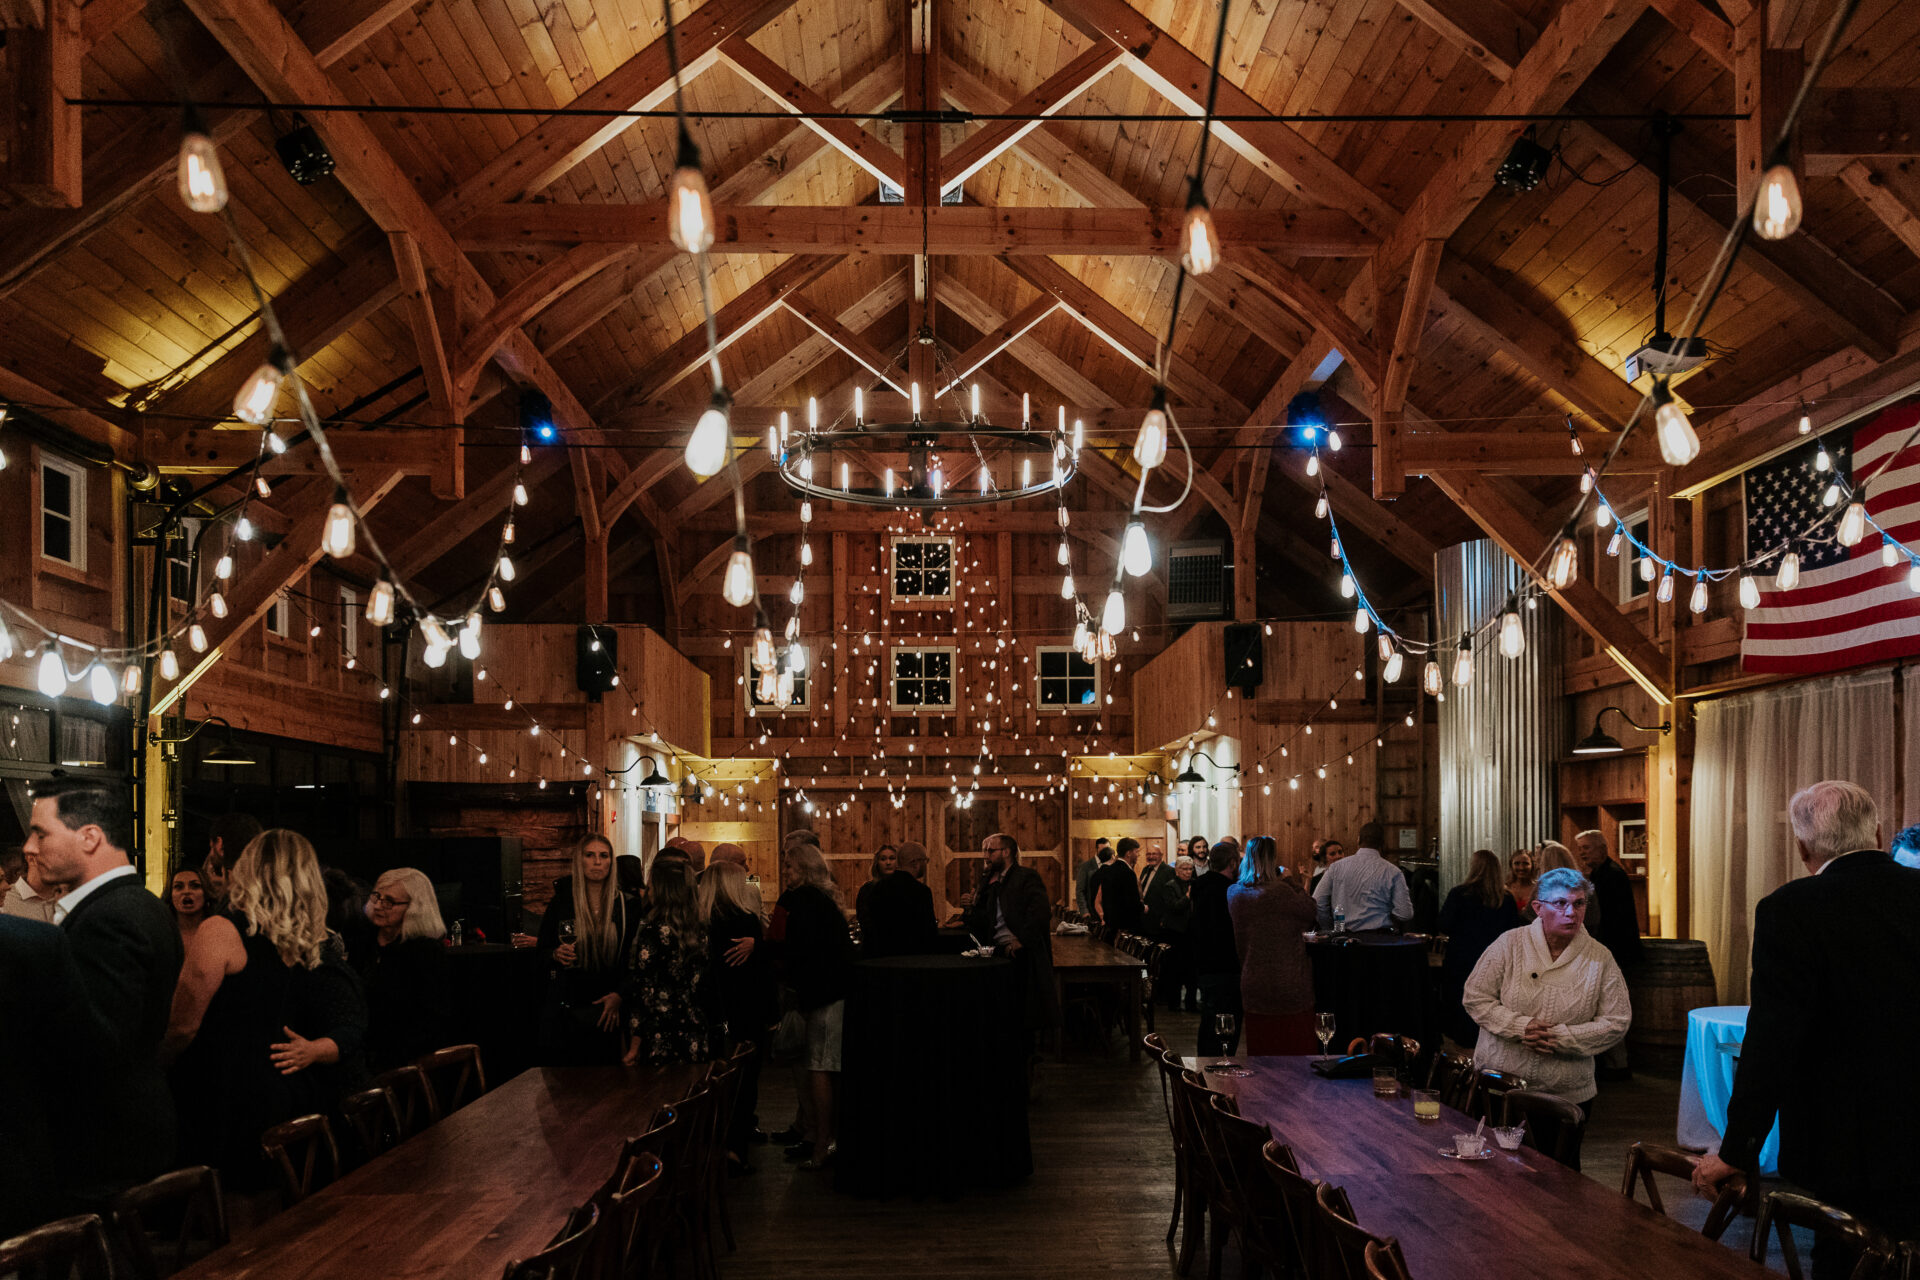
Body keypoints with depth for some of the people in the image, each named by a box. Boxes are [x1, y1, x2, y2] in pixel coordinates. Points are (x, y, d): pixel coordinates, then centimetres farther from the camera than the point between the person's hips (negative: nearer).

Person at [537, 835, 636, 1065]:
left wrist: (619, 995, -7)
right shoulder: (561, 903, 2)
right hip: (564, 1008, 0)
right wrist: (556, 954, -11)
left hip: (606, 1007, 0)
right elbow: (542, 947, 11)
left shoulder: (626, 905, 2)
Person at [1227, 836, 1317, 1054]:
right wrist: (1290, 880, 2)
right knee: (1294, 1045, 4)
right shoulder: (1279, 891, -19)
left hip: (1251, 984, 6)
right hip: (1288, 984, -6)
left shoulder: (1233, 892, 1)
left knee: (1259, 1047, 13)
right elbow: (1310, 911, -6)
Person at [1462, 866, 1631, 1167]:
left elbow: (1617, 1022, -4)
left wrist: (1561, 1037, -15)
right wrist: (1520, 1027, -17)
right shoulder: (1510, 944, -3)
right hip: (1499, 1083, 0)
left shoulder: (1600, 959, -1)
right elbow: (1475, 997, -4)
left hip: (1567, 1093, 0)